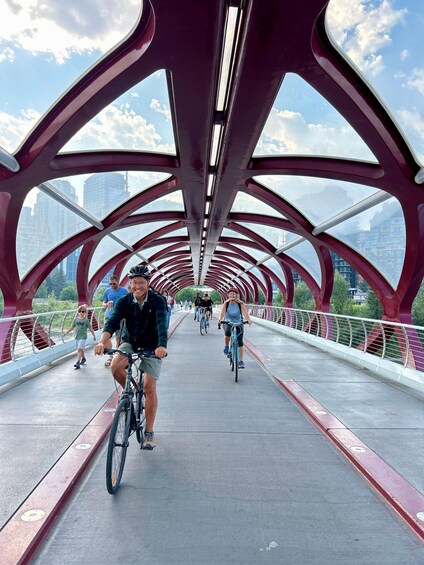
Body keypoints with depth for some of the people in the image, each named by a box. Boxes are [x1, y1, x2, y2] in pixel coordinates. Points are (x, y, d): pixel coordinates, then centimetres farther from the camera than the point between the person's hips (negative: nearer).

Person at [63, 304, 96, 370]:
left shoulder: (86, 320, -7)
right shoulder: (75, 319, 3)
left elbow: (90, 328, -2)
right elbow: (72, 327, 12)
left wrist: (94, 335, 1)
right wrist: (66, 333, 12)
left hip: (83, 337, -5)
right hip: (77, 337, 5)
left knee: (79, 349, -14)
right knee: (80, 349, 17)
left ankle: (78, 363, -15)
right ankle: (83, 358, 40)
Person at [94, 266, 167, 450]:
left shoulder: (157, 301, -20)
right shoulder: (124, 301, -13)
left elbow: (162, 324, -35)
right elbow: (113, 322, -27)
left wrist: (162, 346, -53)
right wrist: (102, 342, -46)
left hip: (151, 347, -2)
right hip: (130, 343, 2)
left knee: (149, 387, -7)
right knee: (115, 367, -27)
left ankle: (149, 432, 9)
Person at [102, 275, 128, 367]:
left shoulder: (124, 291, -1)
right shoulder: (107, 291, 4)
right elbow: (103, 303, 10)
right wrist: (107, 305, -13)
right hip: (109, 317, 2)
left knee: (118, 337, 7)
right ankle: (110, 357, 6)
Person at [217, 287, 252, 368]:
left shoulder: (240, 304, -12)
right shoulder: (226, 303, -10)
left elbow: (245, 312, -25)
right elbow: (222, 312, -23)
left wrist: (248, 319, -45)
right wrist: (220, 319, -44)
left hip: (239, 323, 1)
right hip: (228, 323, 0)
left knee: (240, 342, -6)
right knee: (228, 332, -34)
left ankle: (241, 361, 6)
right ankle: (226, 346, -5)